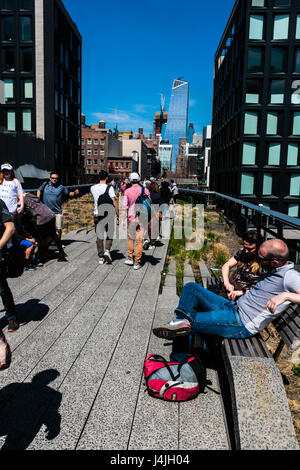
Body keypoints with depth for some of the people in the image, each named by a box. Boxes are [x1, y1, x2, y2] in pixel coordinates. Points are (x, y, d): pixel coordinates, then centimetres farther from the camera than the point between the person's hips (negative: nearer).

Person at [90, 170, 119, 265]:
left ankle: (101, 257, 10)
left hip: (97, 214, 3)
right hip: (109, 214, -3)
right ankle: (107, 251, -6)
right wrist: (118, 216, -7)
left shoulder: (93, 188, 4)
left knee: (99, 236, 7)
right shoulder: (109, 188, -8)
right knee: (109, 234, 14)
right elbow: (114, 202, -11)